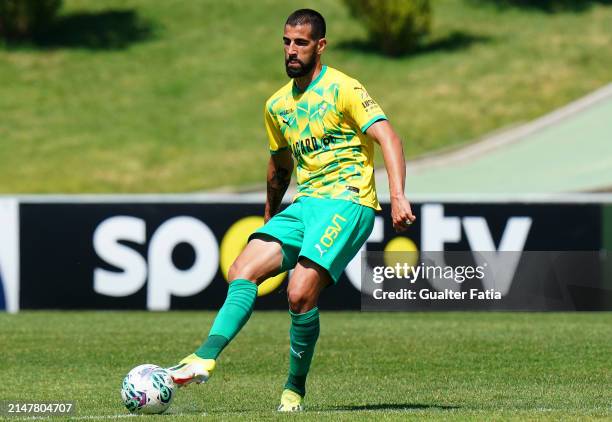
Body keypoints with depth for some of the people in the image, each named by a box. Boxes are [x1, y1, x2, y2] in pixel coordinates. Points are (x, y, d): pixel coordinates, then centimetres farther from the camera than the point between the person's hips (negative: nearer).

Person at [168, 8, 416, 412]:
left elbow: (387, 138, -15)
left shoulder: (343, 88, -6)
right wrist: (269, 220, 36)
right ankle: (206, 358, -21)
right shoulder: (277, 105, 16)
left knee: (300, 293, -21)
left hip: (347, 201, -7)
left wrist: (398, 196, -27)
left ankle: (296, 387, -3)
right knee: (244, 268, -12)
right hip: (304, 203, 7)